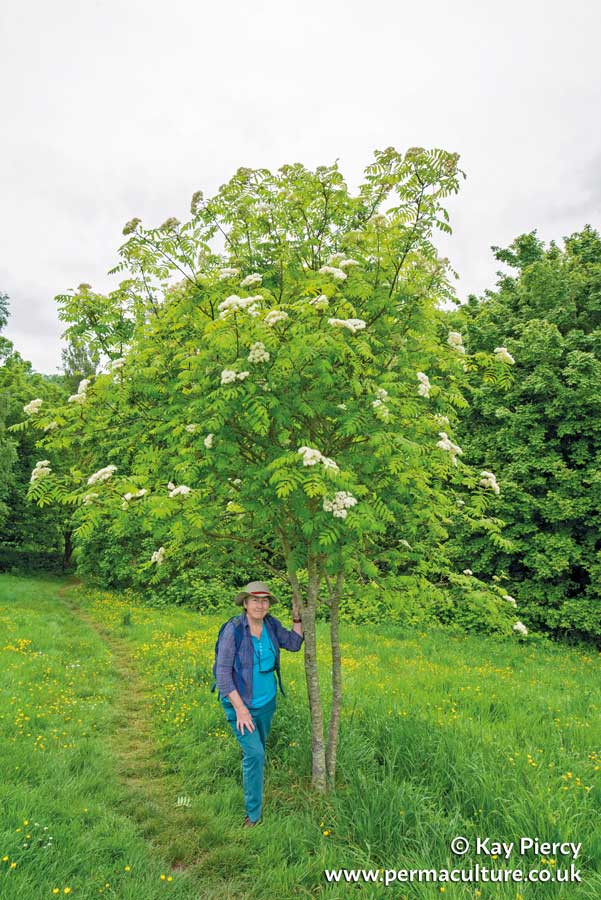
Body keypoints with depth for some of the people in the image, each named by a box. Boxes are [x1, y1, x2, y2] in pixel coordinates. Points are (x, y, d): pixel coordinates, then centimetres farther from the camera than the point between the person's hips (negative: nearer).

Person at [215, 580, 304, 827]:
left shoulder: (271, 624, -7)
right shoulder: (233, 629, -24)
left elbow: (293, 644, 6)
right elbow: (223, 672, -22)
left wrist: (297, 618, -6)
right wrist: (240, 708, -23)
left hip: (267, 701, 6)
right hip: (240, 702, -6)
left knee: (257, 749, 22)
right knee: (254, 753, -12)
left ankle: (249, 783, 52)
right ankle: (253, 814, 6)